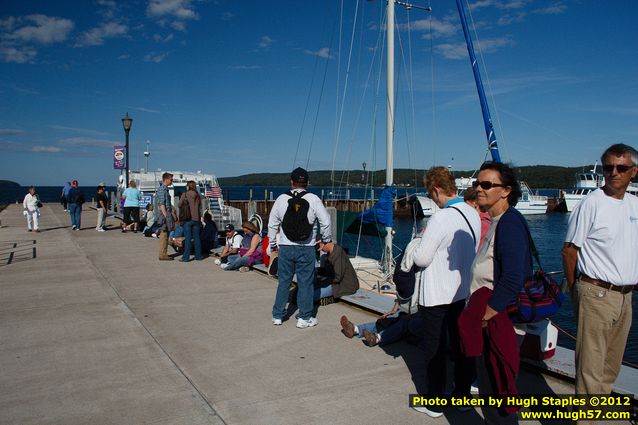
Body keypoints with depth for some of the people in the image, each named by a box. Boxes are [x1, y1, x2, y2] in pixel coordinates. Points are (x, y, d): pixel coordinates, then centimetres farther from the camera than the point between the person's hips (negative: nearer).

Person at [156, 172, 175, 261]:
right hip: (164, 214, -10)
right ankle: (162, 255, -3)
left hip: (167, 213, 10)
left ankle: (164, 253, 18)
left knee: (166, 234, 12)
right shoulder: (161, 189, -13)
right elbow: (162, 204, -18)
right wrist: (166, 216, -21)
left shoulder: (165, 189, 18)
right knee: (164, 234, -7)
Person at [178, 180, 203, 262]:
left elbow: (180, 205, -3)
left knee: (187, 238, -1)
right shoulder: (198, 196, 5)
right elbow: (200, 208, 8)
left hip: (187, 219, -3)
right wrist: (199, 219, 13)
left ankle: (186, 257, 1)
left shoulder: (185, 195, -7)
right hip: (196, 219, 3)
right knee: (196, 237, 10)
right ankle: (198, 255, 15)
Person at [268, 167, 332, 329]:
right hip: (306, 249, -2)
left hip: (285, 248, 2)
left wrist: (272, 244, 18)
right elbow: (325, 221, -5)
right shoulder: (313, 199, -6)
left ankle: (277, 315, 21)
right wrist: (326, 240, 12)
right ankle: (304, 318, 13)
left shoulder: (281, 199, -1)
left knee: (283, 281, 13)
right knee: (305, 282, 7)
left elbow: (272, 224, 6)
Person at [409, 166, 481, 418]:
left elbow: (421, 259, -20)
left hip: (437, 296, -7)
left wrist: (421, 241, 1)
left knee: (434, 349, 7)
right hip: (464, 291, 7)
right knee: (461, 345, 18)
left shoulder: (440, 219, -24)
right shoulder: (473, 214, 0)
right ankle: (463, 395, 32)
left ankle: (434, 403, 18)